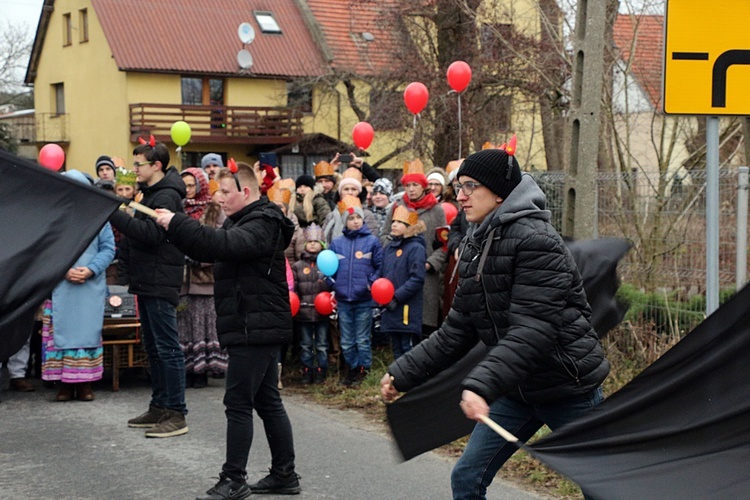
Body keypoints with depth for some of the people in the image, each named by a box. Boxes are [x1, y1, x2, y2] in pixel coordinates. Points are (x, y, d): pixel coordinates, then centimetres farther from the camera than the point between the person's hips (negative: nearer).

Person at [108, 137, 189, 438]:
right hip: (148, 283, 10)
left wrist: (114, 214, -24)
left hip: (161, 284, -10)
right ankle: (159, 407, 22)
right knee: (153, 348, 14)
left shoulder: (167, 196, -13)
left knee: (167, 348, -8)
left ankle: (176, 414, -6)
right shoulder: (151, 193, 18)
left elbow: (150, 233, -25)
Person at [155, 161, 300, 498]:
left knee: (238, 403, -6)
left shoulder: (263, 224, -15)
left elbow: (221, 245, -31)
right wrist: (175, 227, -1)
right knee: (267, 401, 13)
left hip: (255, 329, -10)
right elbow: (206, 250, 15)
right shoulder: (242, 221, 17)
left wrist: (176, 223, -26)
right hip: (255, 328, 10)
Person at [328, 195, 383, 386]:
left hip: (364, 299, -3)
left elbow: (380, 266, 2)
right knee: (347, 341, 10)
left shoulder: (372, 241, 1)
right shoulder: (337, 243, 7)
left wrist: (372, 283, -11)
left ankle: (364, 370, 12)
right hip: (343, 299, 3)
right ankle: (353, 369, 21)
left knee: (362, 339, 3)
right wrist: (331, 284, -1)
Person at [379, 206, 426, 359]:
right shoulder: (389, 248, 13)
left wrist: (396, 297, -18)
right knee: (396, 347, 13)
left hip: (407, 309, -7)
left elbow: (417, 279, -16)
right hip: (390, 308, 7)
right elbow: (383, 274, 21)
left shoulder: (416, 248, -9)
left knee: (407, 348, -5)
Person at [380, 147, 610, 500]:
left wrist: (482, 385, -37)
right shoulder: (474, 246, 6)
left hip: (567, 385, -8)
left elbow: (532, 331, -28)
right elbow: (456, 332, 10)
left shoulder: (535, 240, -19)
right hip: (516, 388, 8)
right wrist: (402, 374, 5)